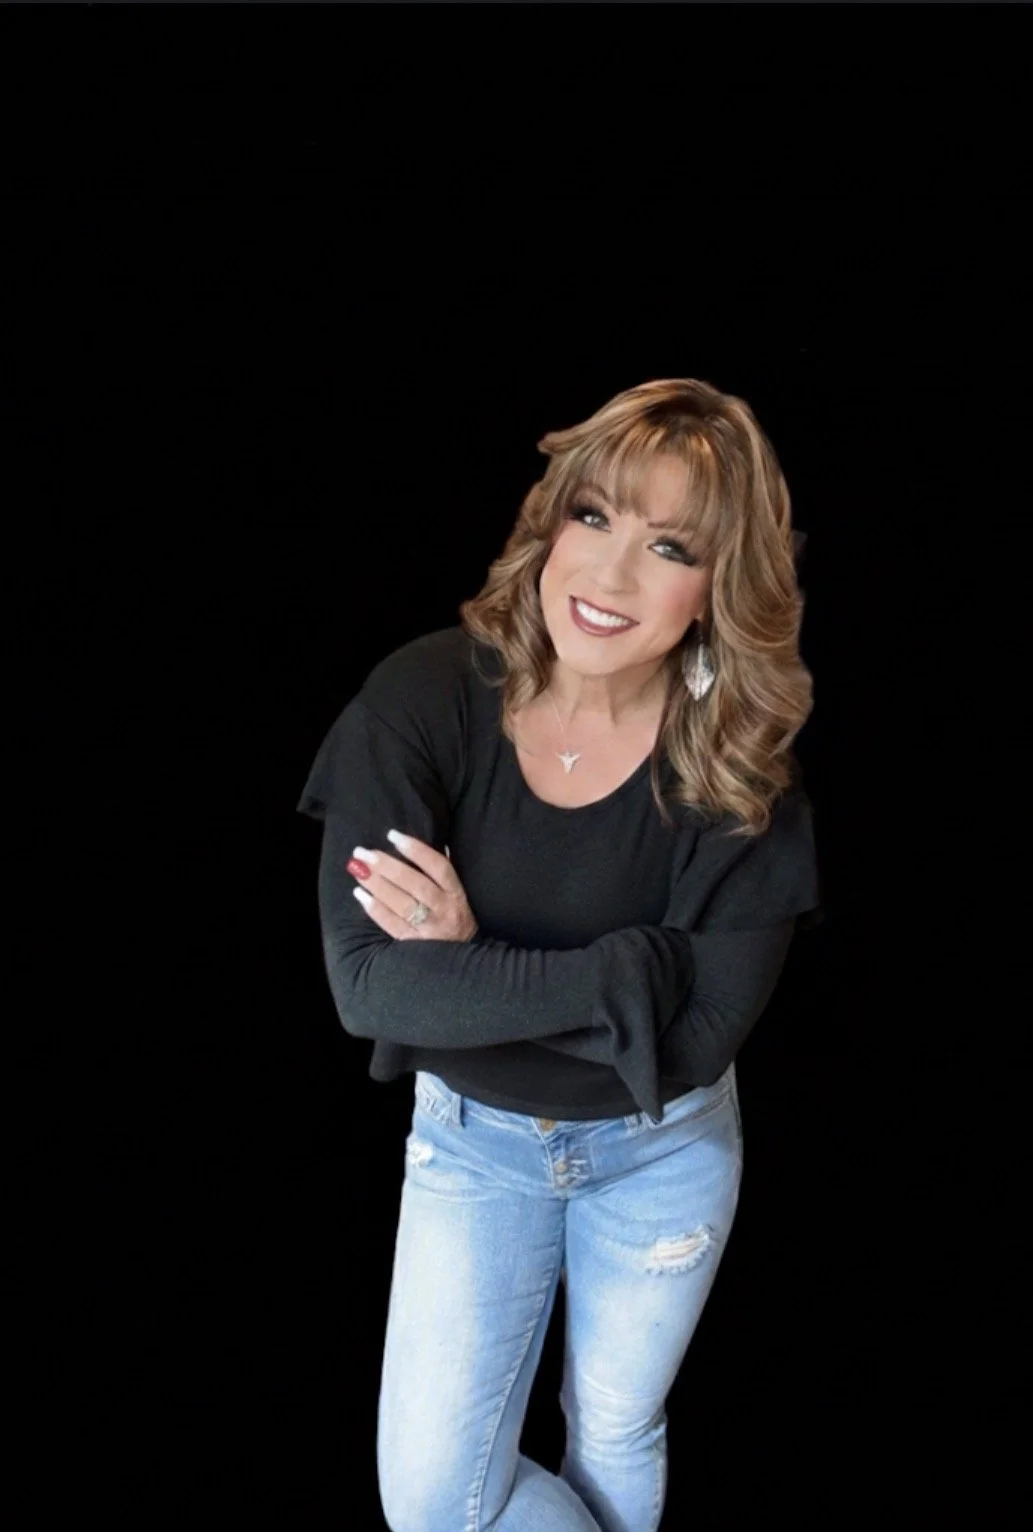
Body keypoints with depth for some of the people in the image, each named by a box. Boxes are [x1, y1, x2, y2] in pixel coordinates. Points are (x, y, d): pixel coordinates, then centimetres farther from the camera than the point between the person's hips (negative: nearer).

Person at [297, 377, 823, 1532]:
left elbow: (698, 1035, -23)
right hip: (472, 1139, 1)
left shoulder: (741, 766, -20)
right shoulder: (422, 699, -22)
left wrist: (472, 968, -27)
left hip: (663, 1152, 0)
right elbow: (369, 984, -28)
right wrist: (623, 975, -32)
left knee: (617, 1432, 22)